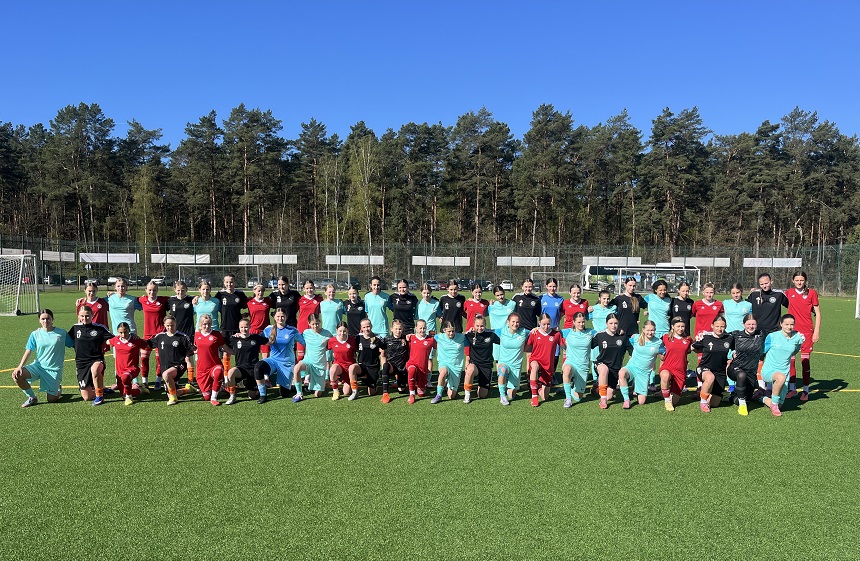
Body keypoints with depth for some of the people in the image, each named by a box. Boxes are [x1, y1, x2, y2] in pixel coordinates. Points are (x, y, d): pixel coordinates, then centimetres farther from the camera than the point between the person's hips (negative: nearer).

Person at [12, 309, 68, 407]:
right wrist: (20, 366, -13)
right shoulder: (35, 334, 3)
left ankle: (58, 389, 33)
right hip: (38, 366, 3)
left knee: (52, 400, -7)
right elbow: (28, 352, -1)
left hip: (54, 370, -3)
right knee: (16, 375, -25)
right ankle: (32, 397, 0)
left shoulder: (62, 333, -2)